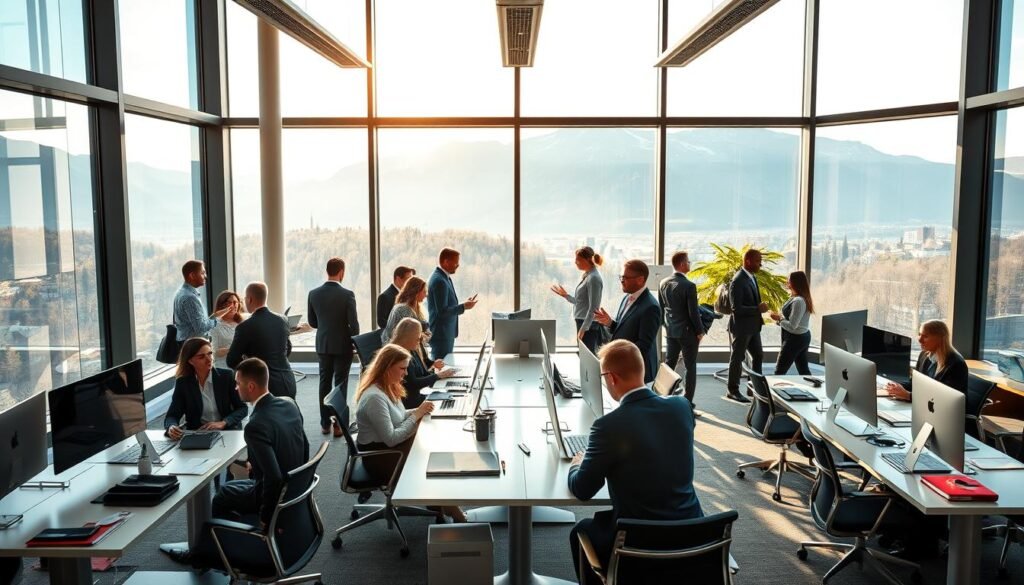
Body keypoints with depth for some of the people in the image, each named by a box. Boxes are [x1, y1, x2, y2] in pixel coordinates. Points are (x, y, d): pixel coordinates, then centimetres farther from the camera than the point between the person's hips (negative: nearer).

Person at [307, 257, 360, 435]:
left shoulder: (314, 294, -3)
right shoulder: (347, 294, -16)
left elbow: (312, 322, 4)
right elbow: (353, 323, -14)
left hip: (322, 345, 4)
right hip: (342, 345, -4)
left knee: (325, 382, 13)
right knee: (340, 384, 3)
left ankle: (325, 423, 18)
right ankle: (339, 424, 4)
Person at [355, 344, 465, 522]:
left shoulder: (387, 387, 3)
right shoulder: (374, 397, -27)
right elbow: (391, 439, -27)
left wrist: (417, 411, -3)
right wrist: (416, 415, -20)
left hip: (389, 447, 9)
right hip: (379, 456, -9)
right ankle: (455, 516, 4)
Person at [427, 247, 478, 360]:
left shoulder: (442, 277, 12)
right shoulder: (439, 281, -19)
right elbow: (442, 311, -22)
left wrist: (464, 304, 9)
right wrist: (464, 307, -16)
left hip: (446, 334, 10)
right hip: (441, 334, -10)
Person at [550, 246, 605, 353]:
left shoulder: (593, 278, -14)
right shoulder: (585, 276, 13)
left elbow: (593, 308, -18)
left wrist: (583, 329, -20)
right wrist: (565, 295, 16)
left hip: (588, 325, -9)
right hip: (581, 322, 9)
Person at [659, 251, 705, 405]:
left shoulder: (663, 283, 1)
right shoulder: (689, 286, -19)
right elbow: (693, 312, -16)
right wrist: (700, 331, -4)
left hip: (670, 331, 6)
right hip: (687, 331, -6)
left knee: (668, 364, 14)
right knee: (690, 367, 5)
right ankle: (687, 402, 8)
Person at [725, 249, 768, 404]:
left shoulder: (752, 277, 7)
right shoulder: (738, 281, -21)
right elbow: (736, 308, -25)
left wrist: (760, 308, 5)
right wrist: (758, 309, -25)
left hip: (753, 326, 9)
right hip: (741, 327, -9)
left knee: (758, 356, 16)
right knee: (737, 358, 3)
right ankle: (732, 391, 16)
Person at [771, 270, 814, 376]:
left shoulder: (798, 301, -23)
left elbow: (792, 326, -23)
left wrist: (779, 319, -11)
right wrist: (781, 317, 1)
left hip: (795, 339, -10)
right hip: (803, 337, 10)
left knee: (779, 371, 0)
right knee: (803, 369, 15)